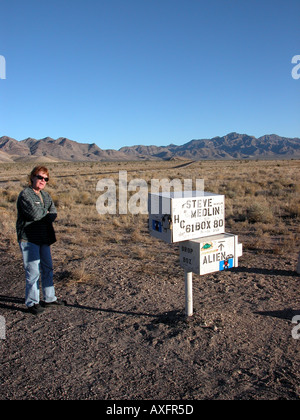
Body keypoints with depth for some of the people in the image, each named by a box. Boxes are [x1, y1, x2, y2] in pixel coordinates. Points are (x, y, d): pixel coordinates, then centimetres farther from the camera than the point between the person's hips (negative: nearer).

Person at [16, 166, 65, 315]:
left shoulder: (45, 195, 13)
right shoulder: (25, 195, -11)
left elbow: (54, 213, 6)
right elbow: (35, 214, -22)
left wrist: (47, 216, -15)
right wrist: (46, 211, -3)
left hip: (44, 238, 8)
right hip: (29, 239, -8)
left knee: (47, 268, 14)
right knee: (33, 271, -5)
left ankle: (49, 298, 28)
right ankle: (32, 302, 10)